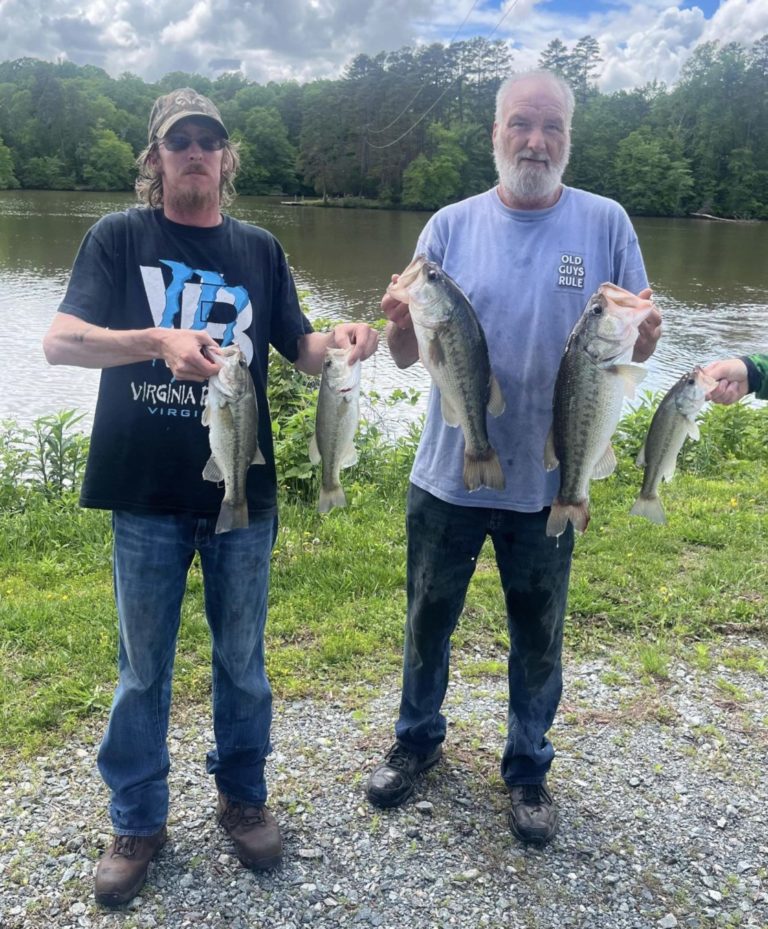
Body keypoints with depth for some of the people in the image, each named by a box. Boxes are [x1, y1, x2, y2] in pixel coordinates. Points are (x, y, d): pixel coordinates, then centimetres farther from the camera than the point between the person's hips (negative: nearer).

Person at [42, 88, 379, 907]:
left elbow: (300, 351, 8)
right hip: (148, 495, -2)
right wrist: (159, 341, -30)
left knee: (242, 659, 14)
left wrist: (339, 340, -15)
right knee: (144, 667, 11)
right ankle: (137, 821, 30)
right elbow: (59, 341, -13)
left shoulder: (258, 248, 7)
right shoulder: (119, 237, -1)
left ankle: (242, 796, 36)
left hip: (243, 491, 2)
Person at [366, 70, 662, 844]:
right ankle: (417, 741, 41)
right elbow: (407, 356, -2)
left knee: (538, 638, 14)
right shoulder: (451, 226, -2)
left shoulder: (605, 224, -3)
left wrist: (642, 335, -24)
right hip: (448, 475, 1)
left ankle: (528, 767, 37)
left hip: (548, 481, 0)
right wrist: (400, 327, -25)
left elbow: (633, 346, 0)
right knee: (428, 621, 17)